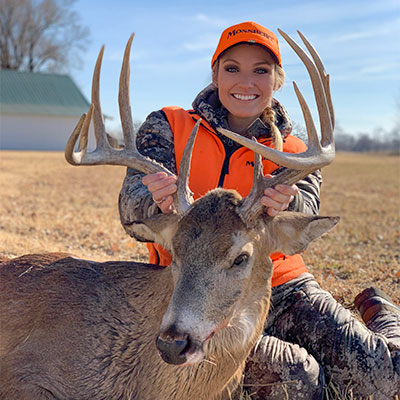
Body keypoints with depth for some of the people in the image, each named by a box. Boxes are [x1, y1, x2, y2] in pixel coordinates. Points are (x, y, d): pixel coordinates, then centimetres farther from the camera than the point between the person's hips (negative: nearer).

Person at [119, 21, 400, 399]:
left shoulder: (294, 155, 5)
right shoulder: (169, 127, 0)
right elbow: (132, 212, -14)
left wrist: (284, 206, -41)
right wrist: (161, 204, -39)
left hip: (281, 288, 2)